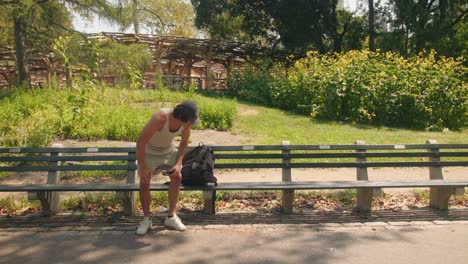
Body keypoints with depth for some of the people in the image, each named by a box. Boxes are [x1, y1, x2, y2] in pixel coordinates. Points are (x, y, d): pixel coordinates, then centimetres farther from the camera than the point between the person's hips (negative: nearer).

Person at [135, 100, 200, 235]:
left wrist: (178, 163, -13)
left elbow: (184, 143, -2)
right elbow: (140, 141, -32)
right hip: (149, 152, -4)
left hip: (168, 150, 5)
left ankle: (171, 216, 6)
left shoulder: (186, 122, -20)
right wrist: (142, 167, -29)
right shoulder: (160, 118, -38)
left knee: (177, 177, -5)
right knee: (144, 182, -10)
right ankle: (146, 219, 8)